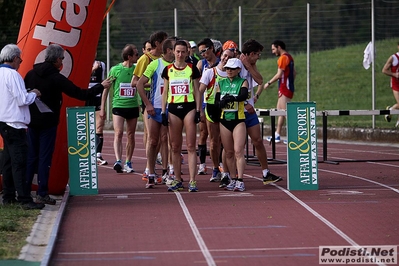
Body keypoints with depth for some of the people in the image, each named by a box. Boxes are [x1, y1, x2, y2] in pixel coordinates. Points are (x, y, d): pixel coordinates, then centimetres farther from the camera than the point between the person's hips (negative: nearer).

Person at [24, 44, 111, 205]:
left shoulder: (31, 74, 4)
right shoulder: (56, 78, -12)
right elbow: (81, 94, -11)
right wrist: (101, 87, 1)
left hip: (31, 121, 5)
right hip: (48, 123, -5)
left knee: (31, 156, 11)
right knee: (44, 158, -1)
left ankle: (24, 191, 10)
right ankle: (42, 194, -2)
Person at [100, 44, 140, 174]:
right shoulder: (115, 69, -4)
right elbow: (106, 88, 3)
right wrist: (102, 108, 2)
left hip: (133, 106, 3)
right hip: (118, 105, -3)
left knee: (131, 135, 6)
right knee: (118, 133, -16)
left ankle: (128, 163, 15)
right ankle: (118, 161, -24)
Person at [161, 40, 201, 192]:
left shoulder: (192, 69, 3)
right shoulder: (168, 70, 8)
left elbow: (197, 91, 5)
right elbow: (165, 92, 11)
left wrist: (198, 111, -3)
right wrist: (163, 112, 5)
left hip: (189, 107, -2)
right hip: (173, 108, 2)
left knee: (191, 146, -6)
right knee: (175, 147, 5)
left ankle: (192, 181, -8)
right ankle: (177, 180, 11)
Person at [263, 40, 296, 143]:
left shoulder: (283, 58, -14)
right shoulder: (289, 57, 16)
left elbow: (279, 74, -18)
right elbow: (294, 73, 21)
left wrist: (268, 83, -8)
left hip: (284, 88, -10)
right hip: (289, 87, 10)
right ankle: (277, 135, 19)